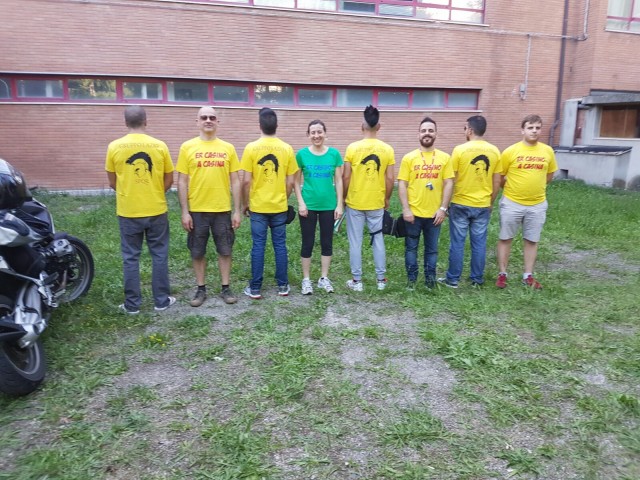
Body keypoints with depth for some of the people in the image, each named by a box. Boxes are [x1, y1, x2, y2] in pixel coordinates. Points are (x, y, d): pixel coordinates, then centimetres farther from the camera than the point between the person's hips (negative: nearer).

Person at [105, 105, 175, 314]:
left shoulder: (114, 147, -4)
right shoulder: (159, 146, -4)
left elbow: (112, 183, 4)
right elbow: (169, 180, 2)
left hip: (128, 212, 0)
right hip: (156, 211, 0)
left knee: (130, 258, 9)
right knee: (159, 256, 10)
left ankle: (132, 304, 17)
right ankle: (161, 300, 18)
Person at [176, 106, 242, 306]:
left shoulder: (228, 148, 3)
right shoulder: (187, 147, 0)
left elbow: (235, 181, 4)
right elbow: (182, 181, 0)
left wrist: (237, 210, 0)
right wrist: (184, 211, -6)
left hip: (222, 210, 1)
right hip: (196, 210, 0)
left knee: (225, 251, 9)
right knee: (198, 252, 9)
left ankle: (225, 288, 23)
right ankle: (201, 289, 25)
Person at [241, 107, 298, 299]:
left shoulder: (251, 148, -8)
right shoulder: (287, 149, -1)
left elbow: (246, 181, -9)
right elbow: (290, 181, 0)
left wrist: (246, 203, 5)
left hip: (258, 207, -1)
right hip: (279, 207, 2)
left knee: (258, 246, 4)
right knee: (280, 246, 9)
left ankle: (255, 288, 11)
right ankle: (283, 286, 17)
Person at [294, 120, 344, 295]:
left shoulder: (334, 154, 0)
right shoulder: (302, 154, -3)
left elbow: (338, 181, 4)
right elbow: (297, 181, 1)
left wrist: (339, 204, 0)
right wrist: (301, 202, -8)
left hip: (329, 206, 2)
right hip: (308, 206, -1)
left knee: (327, 242, 10)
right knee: (307, 243, 6)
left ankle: (324, 278, 25)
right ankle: (306, 280, 19)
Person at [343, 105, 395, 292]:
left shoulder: (353, 148, -9)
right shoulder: (387, 149, -3)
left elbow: (346, 177, -8)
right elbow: (390, 179, -2)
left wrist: (343, 198, 6)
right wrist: (386, 199, 12)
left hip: (355, 203, -2)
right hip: (377, 203, 2)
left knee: (355, 242, 6)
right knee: (378, 240, 13)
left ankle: (356, 281, 13)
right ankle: (381, 279, 21)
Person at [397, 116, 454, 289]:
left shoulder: (445, 158, 3)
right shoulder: (409, 158, -1)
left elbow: (448, 184, 1)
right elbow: (402, 184, -3)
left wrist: (443, 208, -6)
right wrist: (405, 209, -11)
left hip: (434, 213, 1)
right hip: (413, 213, -1)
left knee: (432, 249, 12)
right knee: (411, 248, 9)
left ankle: (430, 278, 26)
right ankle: (412, 278, 23)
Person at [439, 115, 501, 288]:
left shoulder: (460, 150, -11)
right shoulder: (494, 151, 1)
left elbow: (451, 180, -9)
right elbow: (497, 183, 4)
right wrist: (490, 202, 16)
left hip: (460, 204, -3)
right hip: (483, 206, 3)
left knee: (457, 243, 5)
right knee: (479, 243, 11)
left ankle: (453, 279, 13)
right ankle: (477, 279, 20)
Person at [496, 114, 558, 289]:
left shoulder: (547, 151, 1)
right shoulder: (511, 151, -8)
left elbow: (549, 175, 14)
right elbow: (499, 177, -1)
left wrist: (534, 185, 7)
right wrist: (514, 187, 4)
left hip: (537, 205, 3)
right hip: (512, 203, -3)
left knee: (532, 240, 11)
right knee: (505, 238, 5)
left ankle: (528, 276, 23)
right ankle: (502, 274, 18)